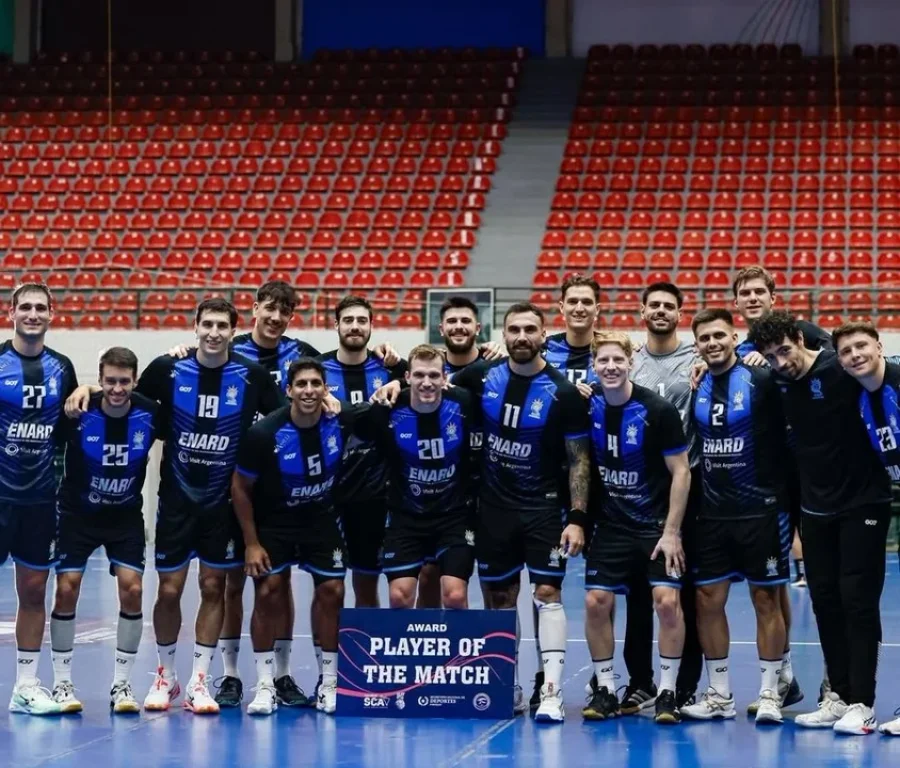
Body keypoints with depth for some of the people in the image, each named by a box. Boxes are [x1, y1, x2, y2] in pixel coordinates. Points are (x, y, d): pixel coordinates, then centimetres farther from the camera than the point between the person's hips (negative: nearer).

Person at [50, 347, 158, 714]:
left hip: (126, 515, 1)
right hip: (78, 513, -1)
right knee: (67, 589, -7)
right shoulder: (79, 413, -20)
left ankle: (121, 684, 3)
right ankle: (61, 682, 6)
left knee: (132, 589, -9)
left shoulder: (148, 414, -15)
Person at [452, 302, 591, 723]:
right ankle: (508, 688, 20)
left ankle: (552, 692, -13)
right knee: (500, 599, 9)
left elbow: (579, 459, -7)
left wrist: (577, 518, -14)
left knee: (548, 593, -11)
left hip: (544, 508, -3)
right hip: (493, 507, 4)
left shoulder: (563, 392, -10)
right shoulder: (481, 376, -1)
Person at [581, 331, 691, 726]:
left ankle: (667, 692, -1)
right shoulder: (587, 405, -5)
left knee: (667, 601, -14)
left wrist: (671, 532, -14)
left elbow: (680, 472, -11)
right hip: (611, 525, 3)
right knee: (596, 602, -3)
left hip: (656, 524, -3)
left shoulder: (658, 410, -15)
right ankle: (605, 689, 11)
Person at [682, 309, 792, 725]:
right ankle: (719, 695, 16)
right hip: (712, 514, 4)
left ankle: (770, 693, 11)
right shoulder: (694, 387, 6)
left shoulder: (761, 380, -7)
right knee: (708, 600, 5)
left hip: (761, 510, -4)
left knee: (766, 600, 3)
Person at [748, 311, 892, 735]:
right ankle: (838, 697, 14)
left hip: (863, 504, -6)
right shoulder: (778, 381, -1)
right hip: (816, 506, 6)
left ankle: (862, 704, -4)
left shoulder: (840, 370, -18)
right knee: (825, 601, 7)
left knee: (857, 600, -7)